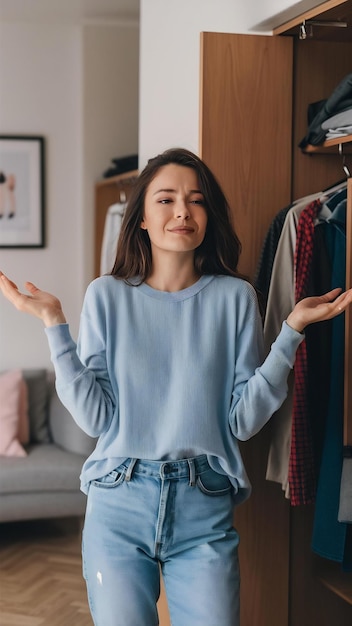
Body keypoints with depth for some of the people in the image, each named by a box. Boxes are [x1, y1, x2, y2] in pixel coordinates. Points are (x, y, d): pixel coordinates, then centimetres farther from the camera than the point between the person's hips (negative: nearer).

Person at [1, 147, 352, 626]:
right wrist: (54, 323, -11)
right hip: (119, 504, 0)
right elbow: (94, 417, -7)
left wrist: (291, 330, -12)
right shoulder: (107, 295, -1)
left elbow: (245, 420, -4)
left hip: (206, 510, 0)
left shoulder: (235, 297, 0)